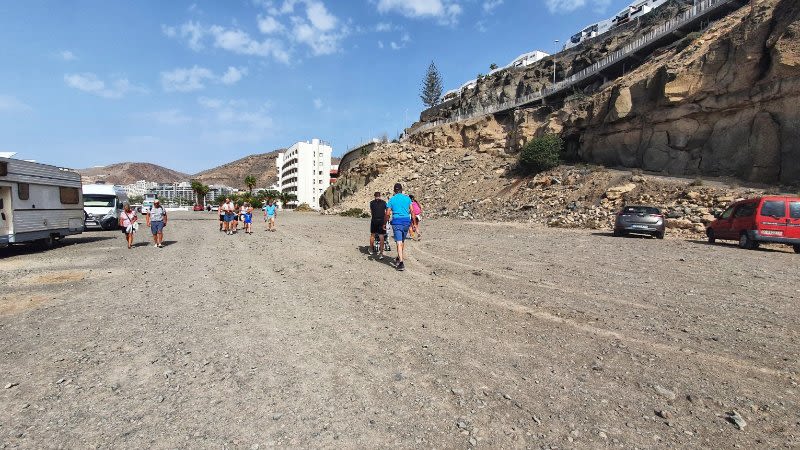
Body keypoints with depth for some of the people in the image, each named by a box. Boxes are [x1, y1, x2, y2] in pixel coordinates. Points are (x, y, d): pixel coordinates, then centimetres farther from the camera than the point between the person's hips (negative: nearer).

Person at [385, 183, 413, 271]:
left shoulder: (391, 199, 2)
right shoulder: (407, 198, 6)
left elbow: (388, 213, -1)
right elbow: (412, 211, 3)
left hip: (397, 221, -3)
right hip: (406, 221, 3)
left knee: (399, 242, -6)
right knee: (403, 241, 19)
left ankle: (401, 263, -15)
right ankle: (400, 258, 31)